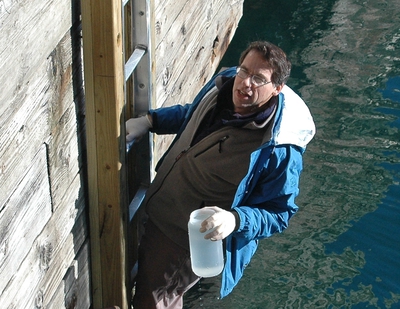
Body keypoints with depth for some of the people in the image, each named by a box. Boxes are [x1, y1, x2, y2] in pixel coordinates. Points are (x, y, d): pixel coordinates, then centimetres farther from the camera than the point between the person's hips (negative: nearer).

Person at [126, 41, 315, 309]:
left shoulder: (280, 149, -31)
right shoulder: (221, 86, -9)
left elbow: (279, 213, -23)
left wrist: (235, 220, -40)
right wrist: (149, 121, 4)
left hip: (193, 238, -8)